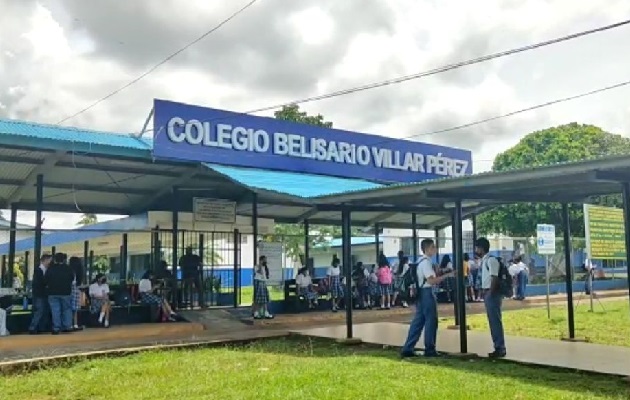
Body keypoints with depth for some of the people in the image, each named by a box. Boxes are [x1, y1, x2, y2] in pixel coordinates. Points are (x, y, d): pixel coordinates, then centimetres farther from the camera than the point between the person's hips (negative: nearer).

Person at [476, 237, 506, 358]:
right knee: (492, 321, 12)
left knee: (495, 321, -6)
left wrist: (489, 293, -19)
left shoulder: (491, 260, -15)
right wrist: (485, 292, 13)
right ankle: (498, 347, 19)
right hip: (488, 294, 10)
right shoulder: (484, 260, 15)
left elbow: (495, 278, -19)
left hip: (492, 294, -10)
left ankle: (500, 348, -1)